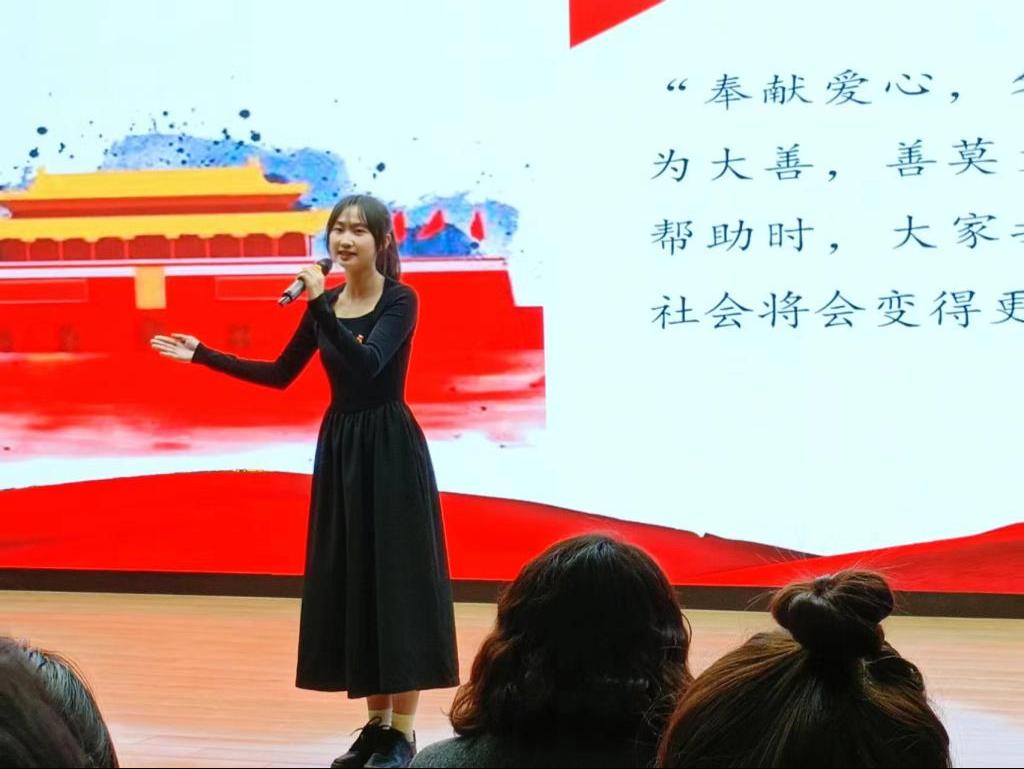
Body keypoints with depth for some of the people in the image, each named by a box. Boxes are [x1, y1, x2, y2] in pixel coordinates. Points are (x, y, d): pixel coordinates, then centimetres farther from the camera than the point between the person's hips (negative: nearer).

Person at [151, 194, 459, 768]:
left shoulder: (400, 300, -10)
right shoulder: (325, 303, 8)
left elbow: (366, 366, -25)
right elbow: (280, 374, 15)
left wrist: (322, 305, -29)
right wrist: (202, 355, 11)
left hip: (390, 450, -7)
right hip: (339, 448, 7)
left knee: (397, 579, -4)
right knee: (348, 581, 8)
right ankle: (377, 721, 18)